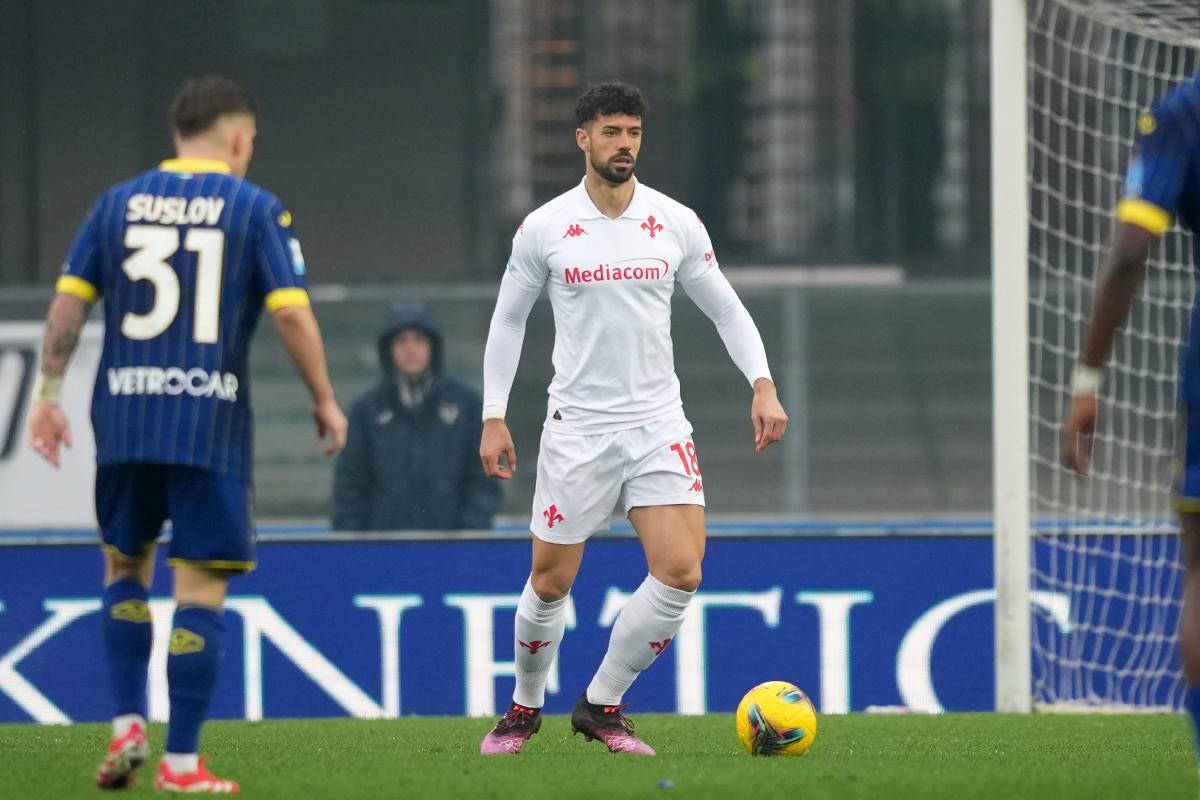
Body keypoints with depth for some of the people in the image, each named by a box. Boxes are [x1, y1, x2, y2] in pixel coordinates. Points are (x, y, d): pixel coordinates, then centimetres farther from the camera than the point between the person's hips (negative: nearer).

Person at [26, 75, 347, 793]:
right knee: (201, 589, 1)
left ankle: (128, 722, 9)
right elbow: (292, 312, -7)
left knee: (125, 566, 21)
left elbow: (69, 301, 5)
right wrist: (325, 401, 4)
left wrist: (48, 395, 11)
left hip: (123, 418, 3)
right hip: (212, 425, -3)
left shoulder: (118, 203, 9)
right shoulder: (257, 210, 0)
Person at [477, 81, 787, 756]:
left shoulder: (675, 223, 1)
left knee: (681, 573, -14)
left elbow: (726, 308, 9)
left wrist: (763, 385, -5)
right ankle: (526, 707, 27)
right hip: (577, 427, -1)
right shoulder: (544, 229, -1)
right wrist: (494, 417, 4)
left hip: (659, 422, 1)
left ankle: (603, 706, 4)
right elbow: (508, 320, 9)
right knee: (550, 584, 2)